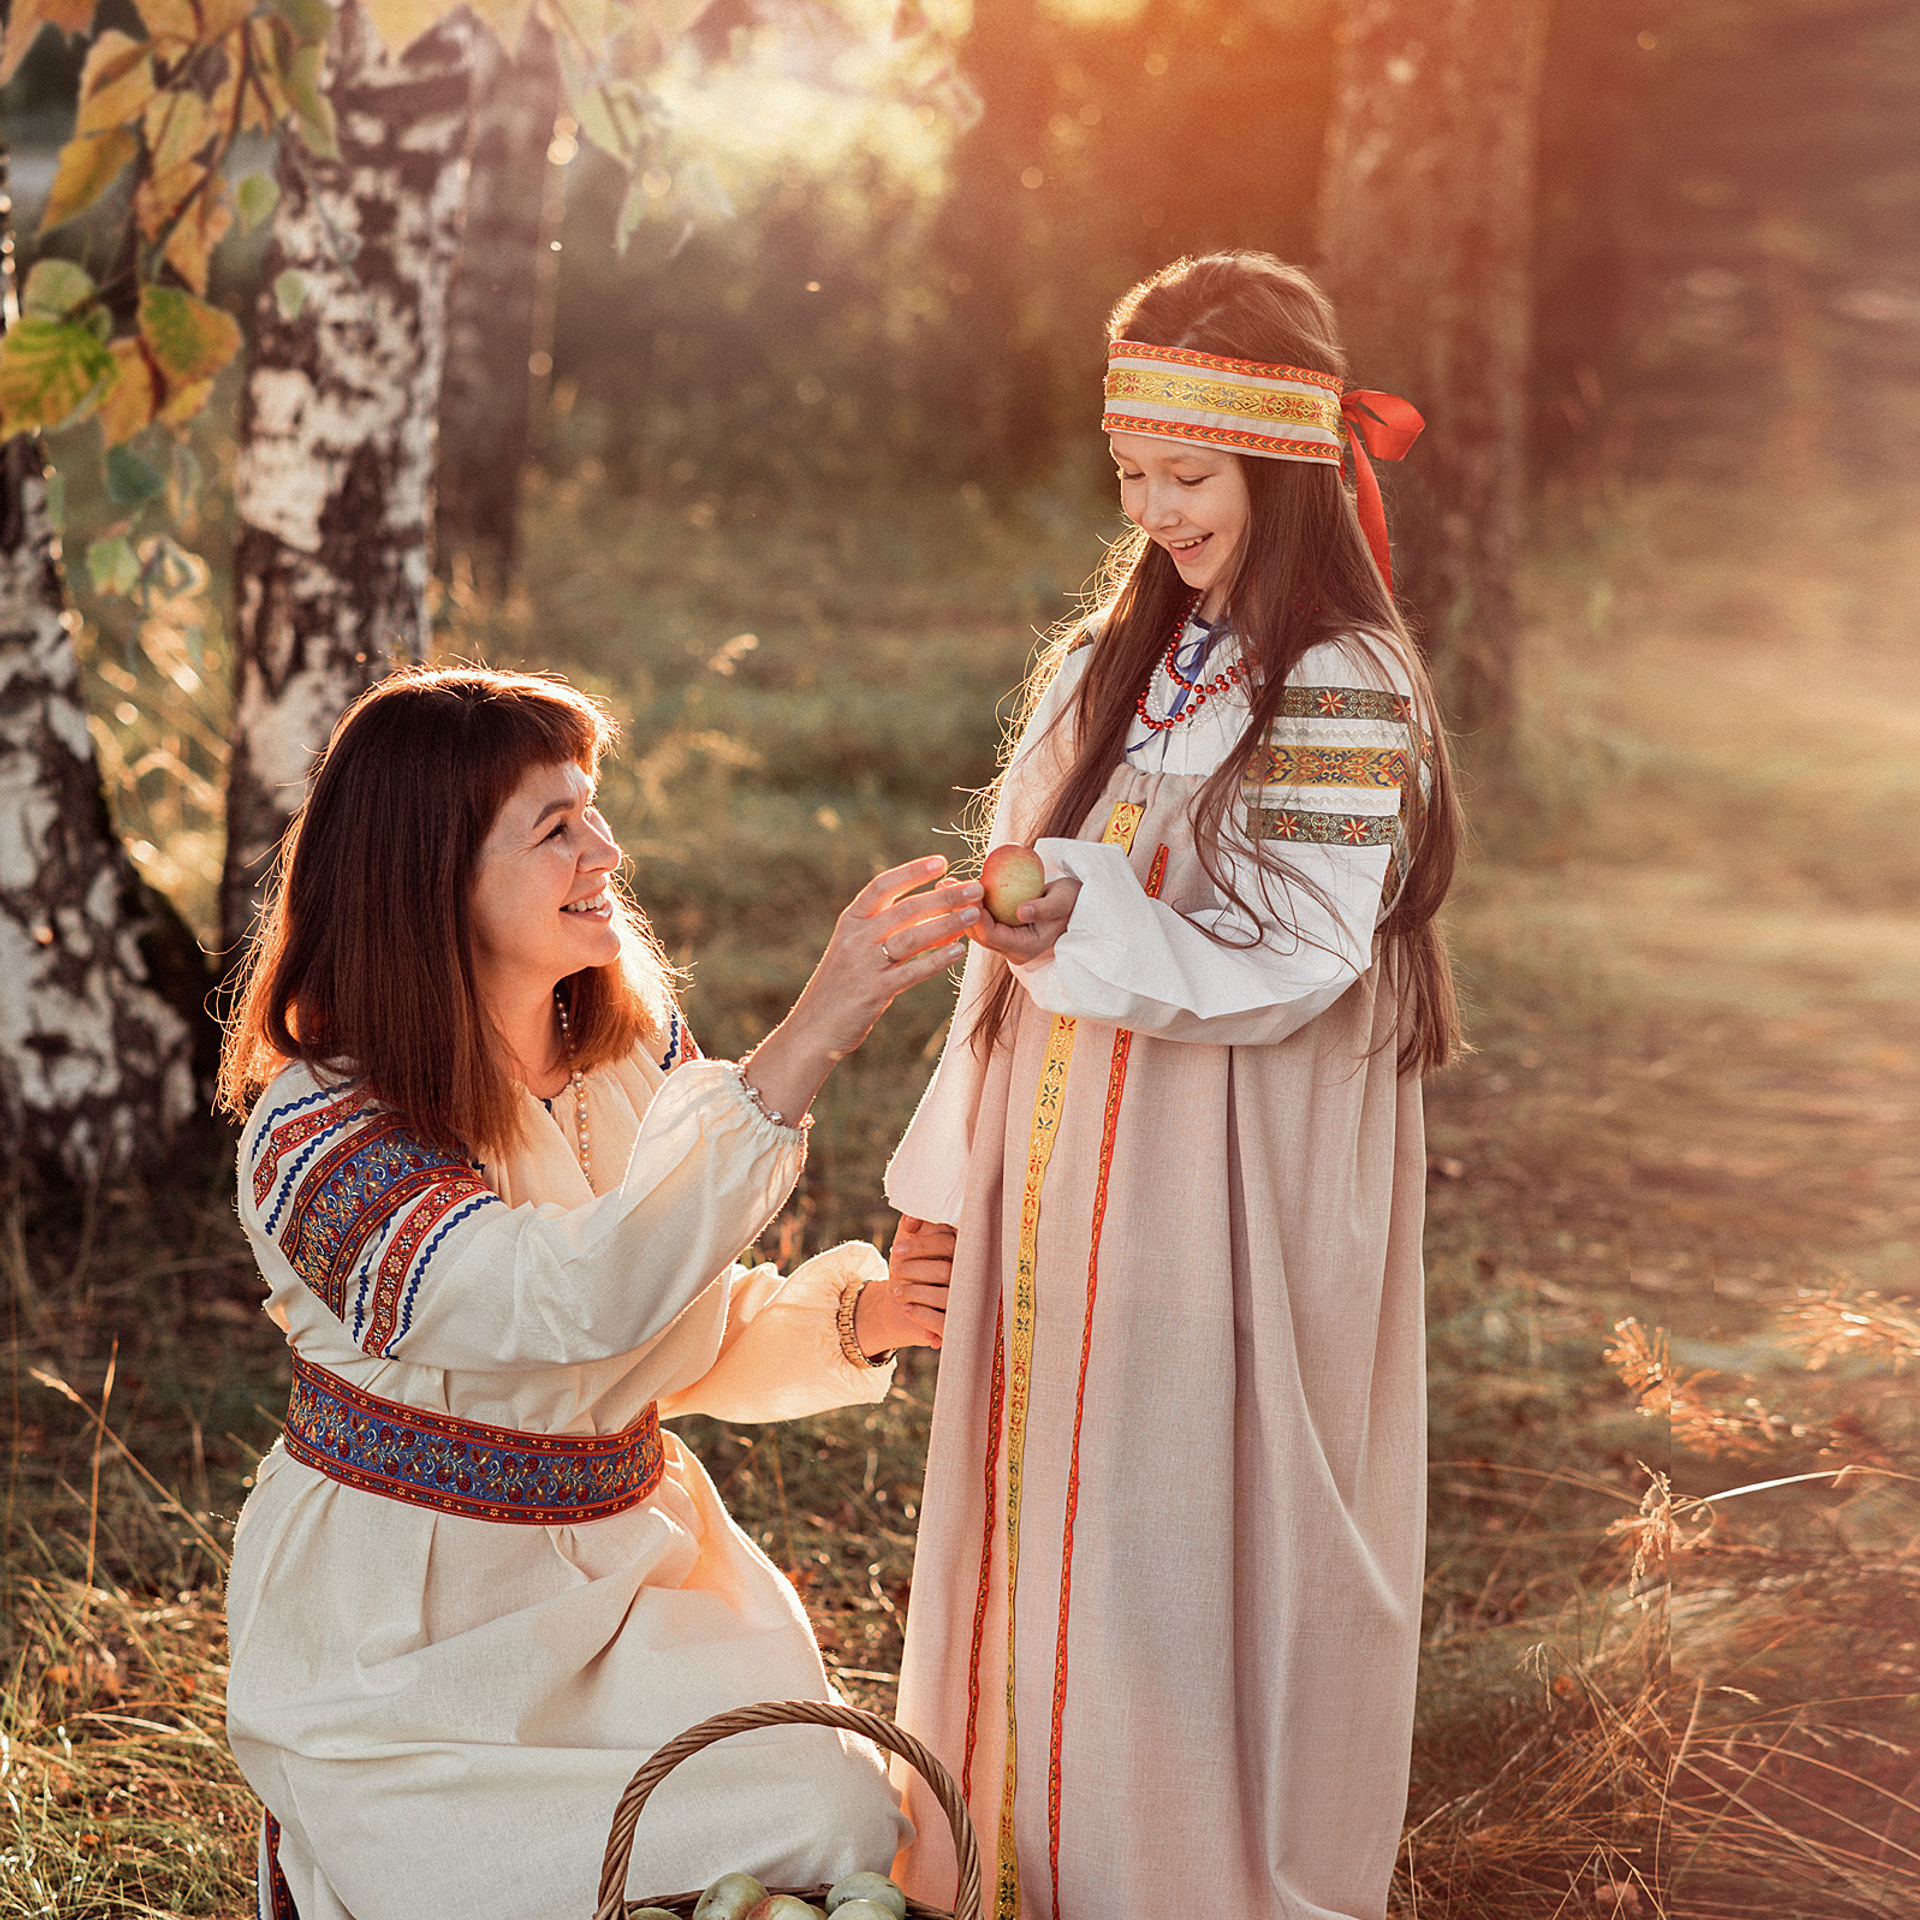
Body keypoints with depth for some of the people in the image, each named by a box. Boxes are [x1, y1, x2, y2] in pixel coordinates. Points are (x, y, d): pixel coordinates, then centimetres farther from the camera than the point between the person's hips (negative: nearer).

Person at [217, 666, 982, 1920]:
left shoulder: (637, 1050, 1)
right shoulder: (319, 1134, -20)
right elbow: (587, 1297, -38)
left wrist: (853, 1318, -10)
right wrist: (810, 1038, -44)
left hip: (629, 1563, 6)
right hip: (406, 1639, -6)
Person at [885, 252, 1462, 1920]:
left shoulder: (1345, 693, -10)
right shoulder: (1114, 665, 11)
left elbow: (1294, 963, -17)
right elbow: (1026, 948, 13)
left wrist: (1083, 921, -26)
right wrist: (955, 1172, 10)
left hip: (1224, 1202, -7)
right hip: (1067, 1186, 7)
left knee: (1191, 1552, 0)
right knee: (1043, 1522, 12)